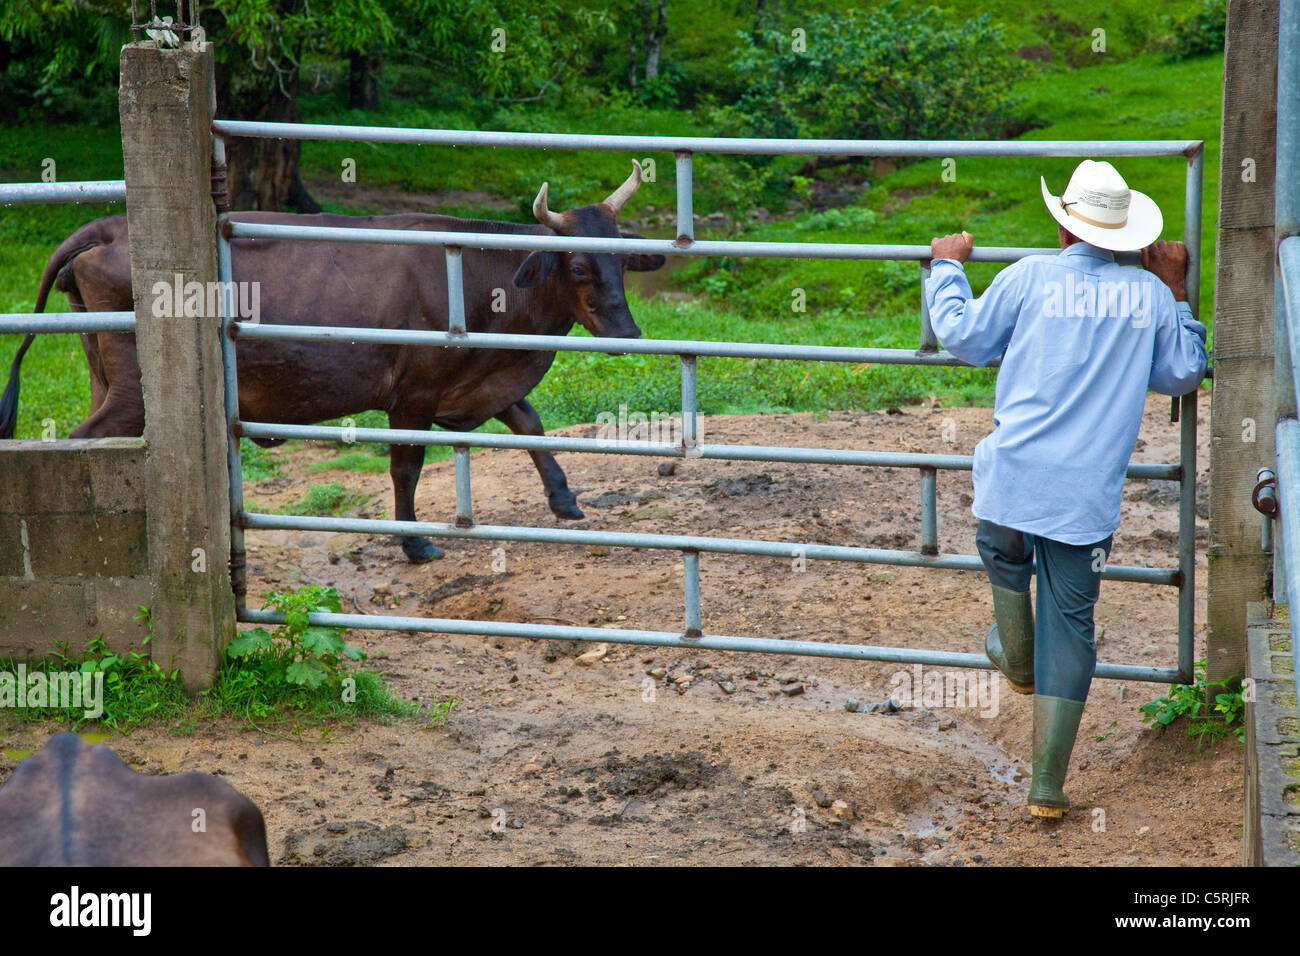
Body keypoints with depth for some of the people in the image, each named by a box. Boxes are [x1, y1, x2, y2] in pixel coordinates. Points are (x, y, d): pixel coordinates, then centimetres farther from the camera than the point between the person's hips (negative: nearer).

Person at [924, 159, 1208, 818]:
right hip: (1090, 496, 2)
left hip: (1014, 477, -2)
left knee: (1006, 563, 29)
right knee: (1070, 624, 7)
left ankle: (1017, 662, 55)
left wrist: (947, 267, 24)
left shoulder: (1031, 277, -2)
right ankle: (1048, 785, 7)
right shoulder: (1150, 293, 6)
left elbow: (964, 338, 9)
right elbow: (1181, 375, 18)